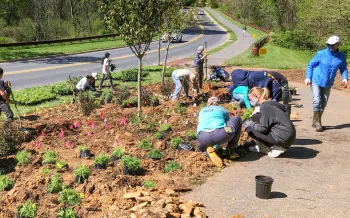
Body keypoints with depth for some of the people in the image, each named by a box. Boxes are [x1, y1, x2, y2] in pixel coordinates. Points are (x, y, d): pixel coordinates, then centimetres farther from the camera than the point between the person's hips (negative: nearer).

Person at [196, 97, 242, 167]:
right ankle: (232, 151, 23)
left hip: (203, 137, 3)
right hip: (219, 135, -2)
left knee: (200, 146, 41)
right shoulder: (222, 110, 31)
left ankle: (208, 149, 2)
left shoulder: (202, 111, 36)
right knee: (237, 119, 27)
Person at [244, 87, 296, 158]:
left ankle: (275, 148, 2)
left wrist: (250, 124, -1)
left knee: (250, 129, -8)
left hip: (283, 138, -9)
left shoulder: (264, 106, -13)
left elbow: (263, 128, -16)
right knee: (256, 117, 14)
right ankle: (262, 147, 17)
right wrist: (251, 123, 16)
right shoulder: (271, 103, 13)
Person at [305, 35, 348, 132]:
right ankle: (317, 122, -3)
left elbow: (343, 68, 7)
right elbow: (311, 65, -6)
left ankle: (315, 121, 26)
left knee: (324, 103, 10)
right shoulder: (321, 54, -15)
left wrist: (345, 78, -11)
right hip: (316, 81, -4)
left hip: (328, 83, 4)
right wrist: (308, 77, -13)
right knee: (317, 101, -15)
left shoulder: (341, 56, -5)